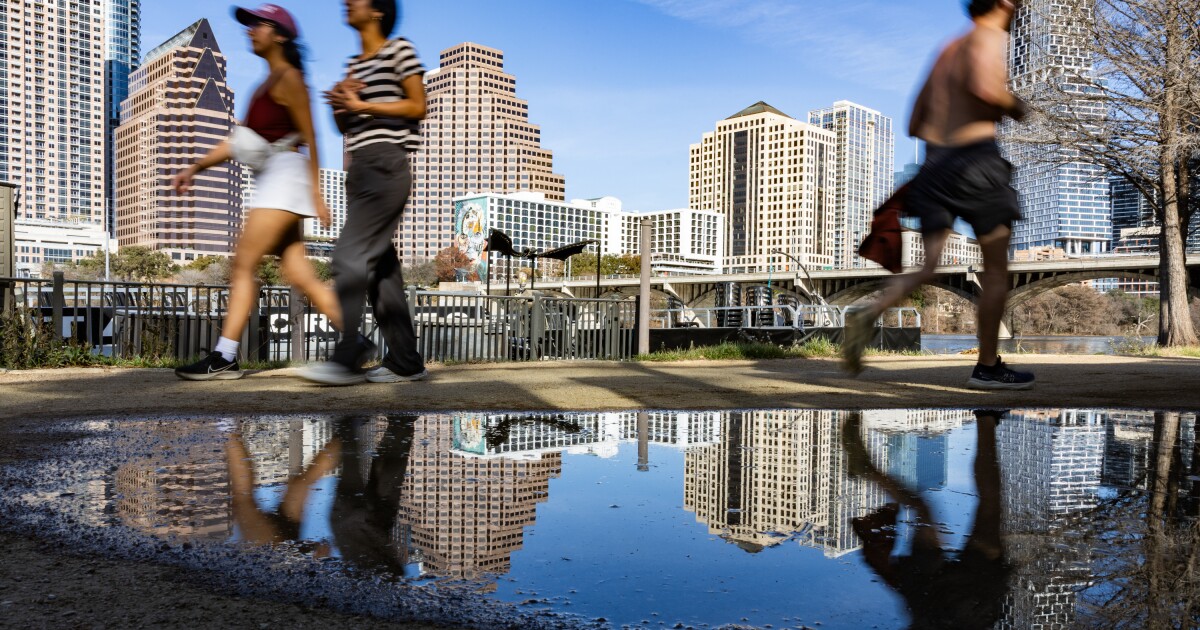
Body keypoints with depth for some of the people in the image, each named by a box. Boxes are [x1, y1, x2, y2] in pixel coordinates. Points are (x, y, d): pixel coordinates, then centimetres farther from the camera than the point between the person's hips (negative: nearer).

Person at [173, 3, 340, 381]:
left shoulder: (288, 77, -2)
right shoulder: (267, 84, 25)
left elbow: (309, 138, -8)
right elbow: (240, 139, 24)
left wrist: (315, 194, -13)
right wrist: (195, 168, 17)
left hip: (285, 173, -9)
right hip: (270, 181, 9)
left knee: (244, 265, -11)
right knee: (300, 276, 3)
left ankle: (225, 359, -9)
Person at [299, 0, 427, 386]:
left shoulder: (398, 50, 2)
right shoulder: (353, 65, 23)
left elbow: (418, 107, -6)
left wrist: (360, 105, -9)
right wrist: (339, 102, 3)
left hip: (384, 163, -8)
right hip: (360, 165, 8)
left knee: (351, 257, -16)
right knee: (380, 265, 3)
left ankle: (348, 358, -15)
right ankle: (405, 362, 5)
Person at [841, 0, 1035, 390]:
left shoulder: (949, 48, 22)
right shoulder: (990, 38, -2)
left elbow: (915, 125, 20)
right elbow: (984, 87, -24)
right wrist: (1013, 106, -5)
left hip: (935, 160, 7)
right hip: (974, 159, -7)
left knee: (930, 267, 5)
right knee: (996, 268, 6)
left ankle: (869, 315, -22)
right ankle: (987, 367, 12)